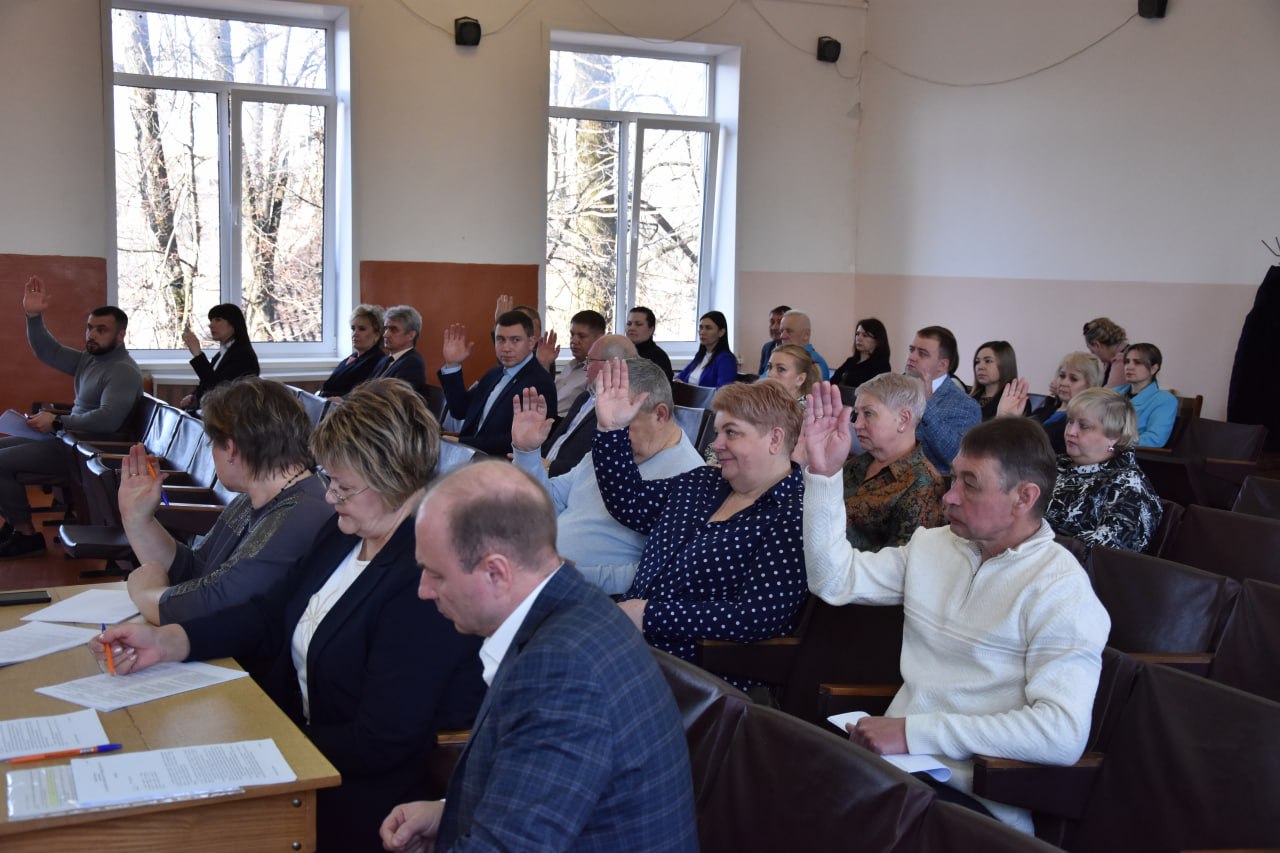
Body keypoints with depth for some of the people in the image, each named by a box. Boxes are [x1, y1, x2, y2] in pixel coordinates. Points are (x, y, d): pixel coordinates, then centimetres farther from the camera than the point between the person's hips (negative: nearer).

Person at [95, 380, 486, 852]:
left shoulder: (427, 579, -29)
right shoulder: (344, 531, 2)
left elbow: (378, 746, -26)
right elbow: (274, 615, 11)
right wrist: (166, 641, -1)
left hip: (356, 800, -8)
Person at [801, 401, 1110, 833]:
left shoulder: (1059, 590, -11)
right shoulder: (933, 545, 10)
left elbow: (1064, 733, -21)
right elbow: (835, 580, 12)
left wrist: (913, 731, -24)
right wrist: (824, 473, 2)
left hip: (976, 799, -6)